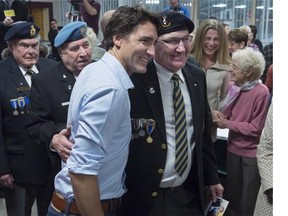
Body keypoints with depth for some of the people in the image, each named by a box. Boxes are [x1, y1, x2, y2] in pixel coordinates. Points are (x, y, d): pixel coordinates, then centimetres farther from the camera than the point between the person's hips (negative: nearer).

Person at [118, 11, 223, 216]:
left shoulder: (197, 77, 1)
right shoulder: (133, 79, -18)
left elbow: (203, 132, 10)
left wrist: (211, 177, 15)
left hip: (189, 194, 6)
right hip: (144, 197, -5)